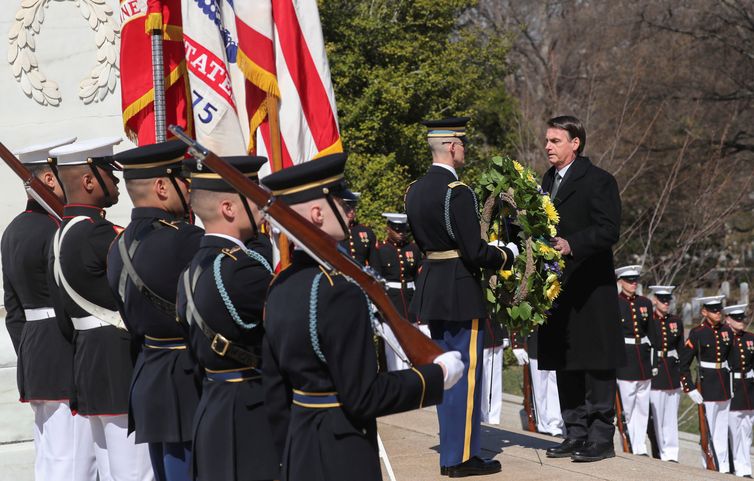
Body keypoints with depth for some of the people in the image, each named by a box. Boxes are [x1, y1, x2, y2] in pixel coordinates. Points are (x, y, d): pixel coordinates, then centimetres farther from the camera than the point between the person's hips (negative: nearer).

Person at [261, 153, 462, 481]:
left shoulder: (281, 286, 6)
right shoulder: (338, 294, -20)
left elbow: (274, 388, 11)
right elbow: (363, 397, -20)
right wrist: (436, 376, -10)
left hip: (297, 454, 9)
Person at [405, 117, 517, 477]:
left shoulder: (415, 191, 8)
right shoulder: (457, 192, -19)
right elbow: (474, 252, -21)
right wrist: (507, 254, -2)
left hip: (431, 290, 9)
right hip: (460, 292, -8)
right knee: (466, 374, -1)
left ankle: (450, 452, 21)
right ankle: (462, 457, 3)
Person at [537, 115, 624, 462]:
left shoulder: (598, 181, -9)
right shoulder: (549, 180, 16)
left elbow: (608, 230, -18)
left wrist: (571, 245, -31)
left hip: (589, 290, -8)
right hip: (556, 288, 8)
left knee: (595, 366, -4)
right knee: (565, 366, 11)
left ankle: (601, 438, 0)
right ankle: (575, 434, 18)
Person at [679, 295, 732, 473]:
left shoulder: (727, 331, 6)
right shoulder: (697, 333, -8)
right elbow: (683, 363, -8)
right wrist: (690, 389, -13)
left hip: (726, 388, 5)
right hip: (707, 387, -5)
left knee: (723, 430, 11)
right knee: (708, 430, -1)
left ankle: (724, 467, 18)